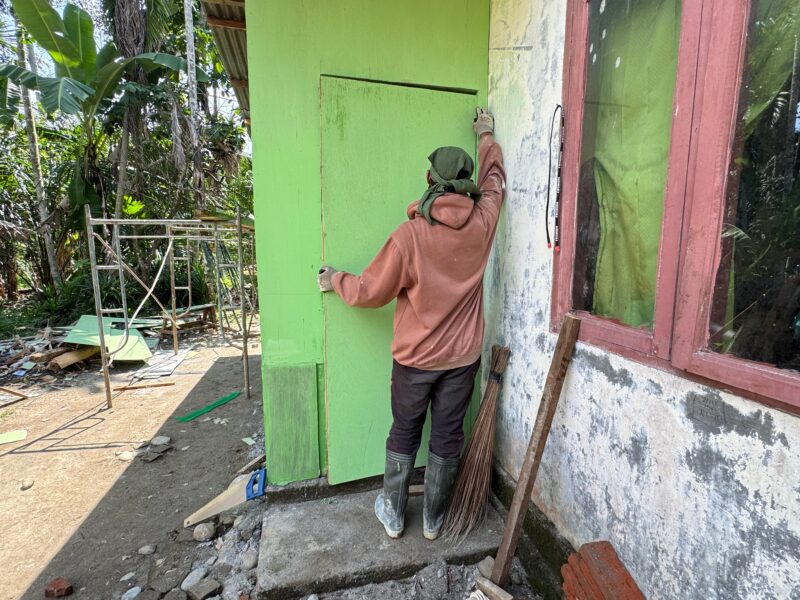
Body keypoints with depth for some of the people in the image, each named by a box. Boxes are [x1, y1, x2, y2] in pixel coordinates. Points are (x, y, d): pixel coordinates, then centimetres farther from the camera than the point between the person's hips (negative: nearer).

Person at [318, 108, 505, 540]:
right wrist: (487, 137, 32)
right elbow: (494, 181, 16)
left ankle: (393, 514, 34)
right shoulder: (482, 223, -6)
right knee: (447, 439, 15)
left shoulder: (409, 235, -18)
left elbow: (371, 291, -11)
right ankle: (433, 520, 33)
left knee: (404, 435, 17)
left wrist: (335, 281, 9)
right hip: (463, 357, 3)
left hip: (415, 359, -3)